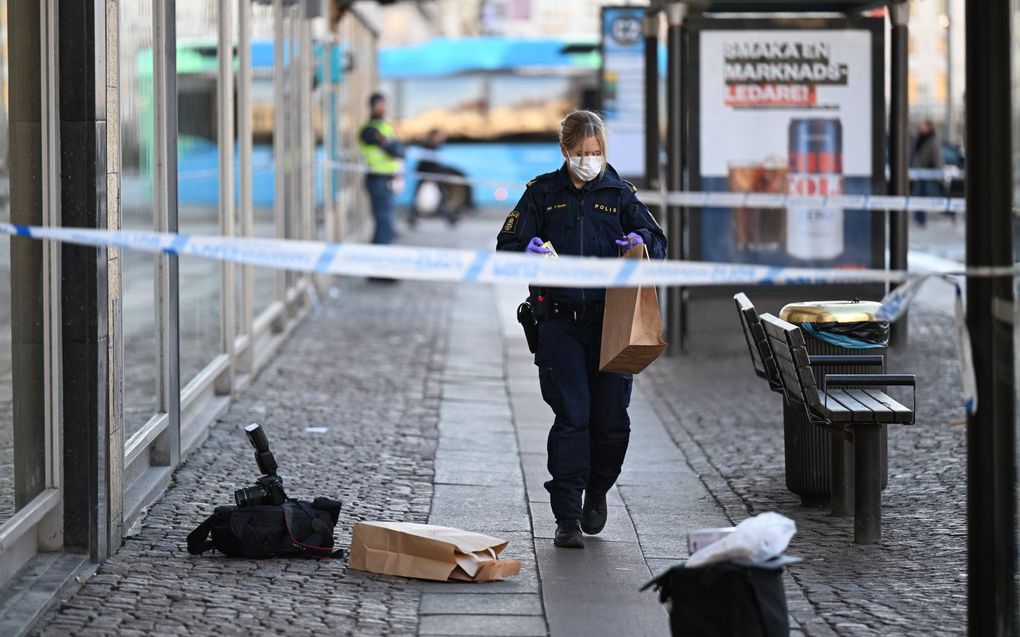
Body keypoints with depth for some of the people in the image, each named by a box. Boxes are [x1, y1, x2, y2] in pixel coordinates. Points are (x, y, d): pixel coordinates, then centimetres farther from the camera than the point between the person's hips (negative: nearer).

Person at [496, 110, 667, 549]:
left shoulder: (619, 194, 10)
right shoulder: (543, 194, 7)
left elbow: (657, 245, 12)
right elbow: (506, 246, 4)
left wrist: (641, 240, -12)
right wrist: (527, 251, -19)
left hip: (611, 320, 2)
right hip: (561, 320, -1)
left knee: (612, 418, 1)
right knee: (571, 417, -9)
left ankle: (597, 491, 29)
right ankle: (567, 517, -4)